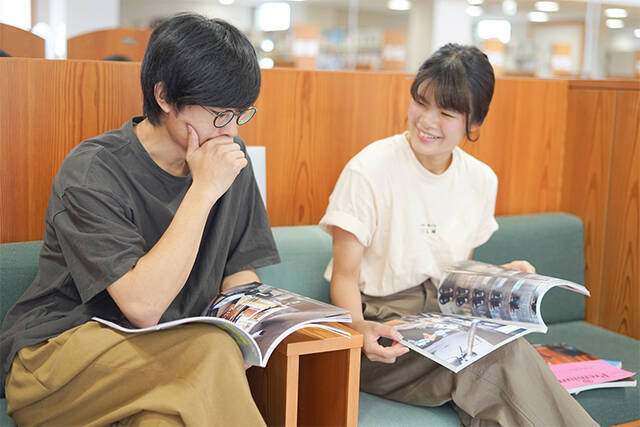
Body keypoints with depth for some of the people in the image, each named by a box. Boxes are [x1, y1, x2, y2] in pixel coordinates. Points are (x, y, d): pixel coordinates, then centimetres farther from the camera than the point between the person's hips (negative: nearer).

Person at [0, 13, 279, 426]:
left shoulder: (230, 159, 3)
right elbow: (143, 306, -24)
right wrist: (203, 191, -23)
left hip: (168, 355, 5)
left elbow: (240, 273, 9)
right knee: (211, 354, -30)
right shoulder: (92, 171, -16)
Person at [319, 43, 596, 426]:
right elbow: (345, 274, -10)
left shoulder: (481, 180, 6)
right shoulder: (370, 171, -12)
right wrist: (360, 327, -31)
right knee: (507, 359, -28)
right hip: (380, 326, -5)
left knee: (508, 349, -30)